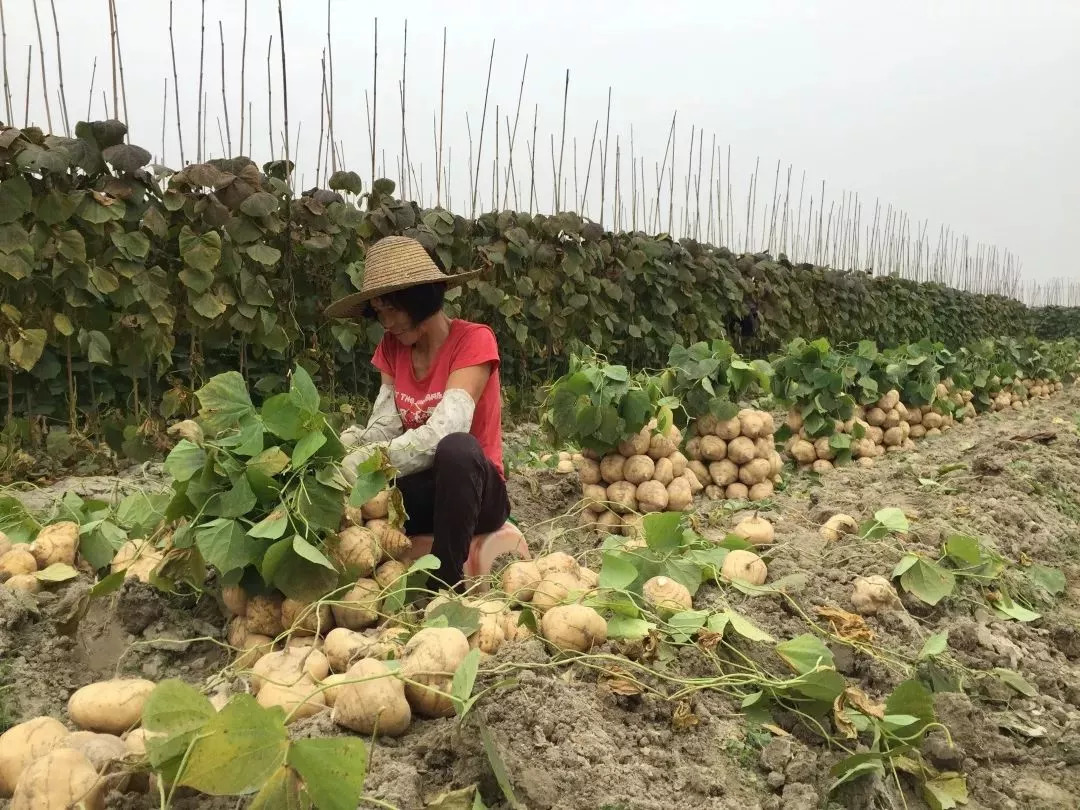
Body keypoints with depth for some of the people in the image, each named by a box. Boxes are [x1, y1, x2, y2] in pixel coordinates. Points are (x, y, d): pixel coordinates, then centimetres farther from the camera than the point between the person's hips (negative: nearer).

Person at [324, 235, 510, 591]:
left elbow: (445, 429, -29)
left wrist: (368, 463, -38)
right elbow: (384, 426, -8)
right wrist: (346, 445, -30)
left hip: (473, 490, -4)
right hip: (417, 487, 4)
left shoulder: (474, 340, -14)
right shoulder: (392, 347, 5)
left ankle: (446, 584, -27)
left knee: (458, 448, -39)